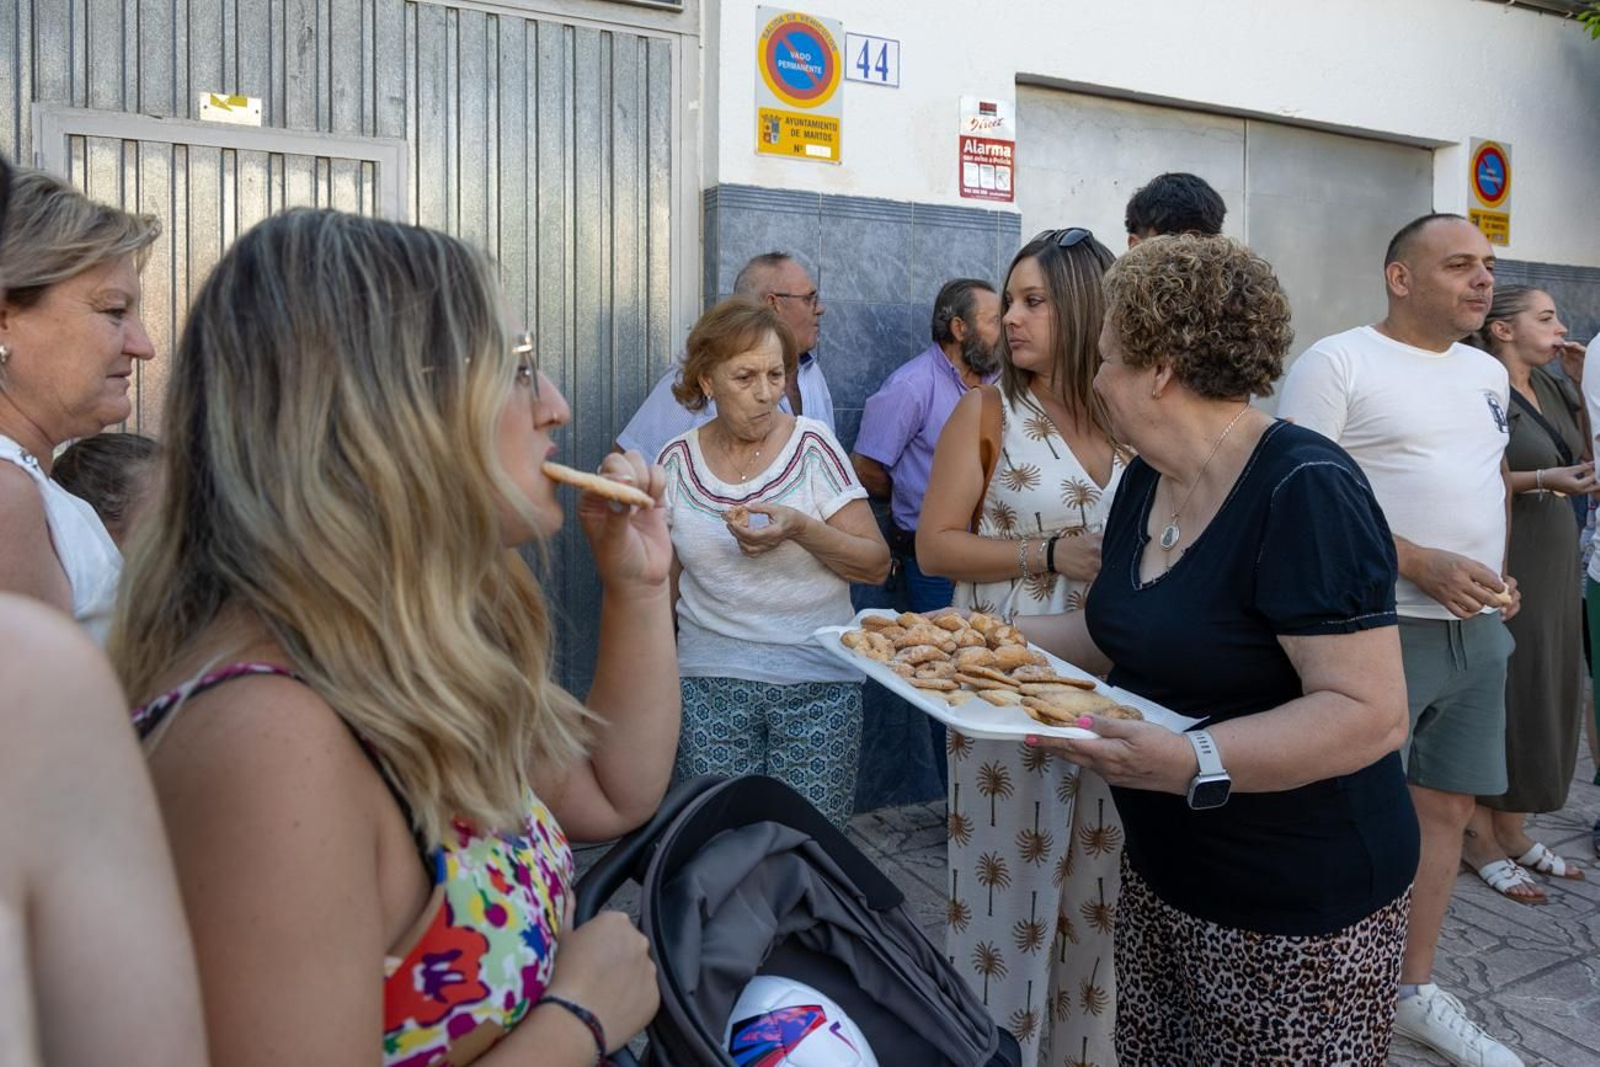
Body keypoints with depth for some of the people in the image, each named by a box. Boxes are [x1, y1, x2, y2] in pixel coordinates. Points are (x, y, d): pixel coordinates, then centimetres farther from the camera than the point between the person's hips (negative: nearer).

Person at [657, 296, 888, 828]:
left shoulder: (813, 446, -3)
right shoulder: (677, 460, 3)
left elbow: (877, 564, -5)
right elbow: (662, 582, 13)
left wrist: (801, 529, -20)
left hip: (818, 684, -1)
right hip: (710, 682, 2)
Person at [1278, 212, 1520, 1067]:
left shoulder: (1489, 374, 15)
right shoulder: (1336, 362, -9)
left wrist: (1501, 576, 7)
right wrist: (1421, 565, -20)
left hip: (1478, 630, 8)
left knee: (1447, 806, 14)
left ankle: (1413, 991, 31)